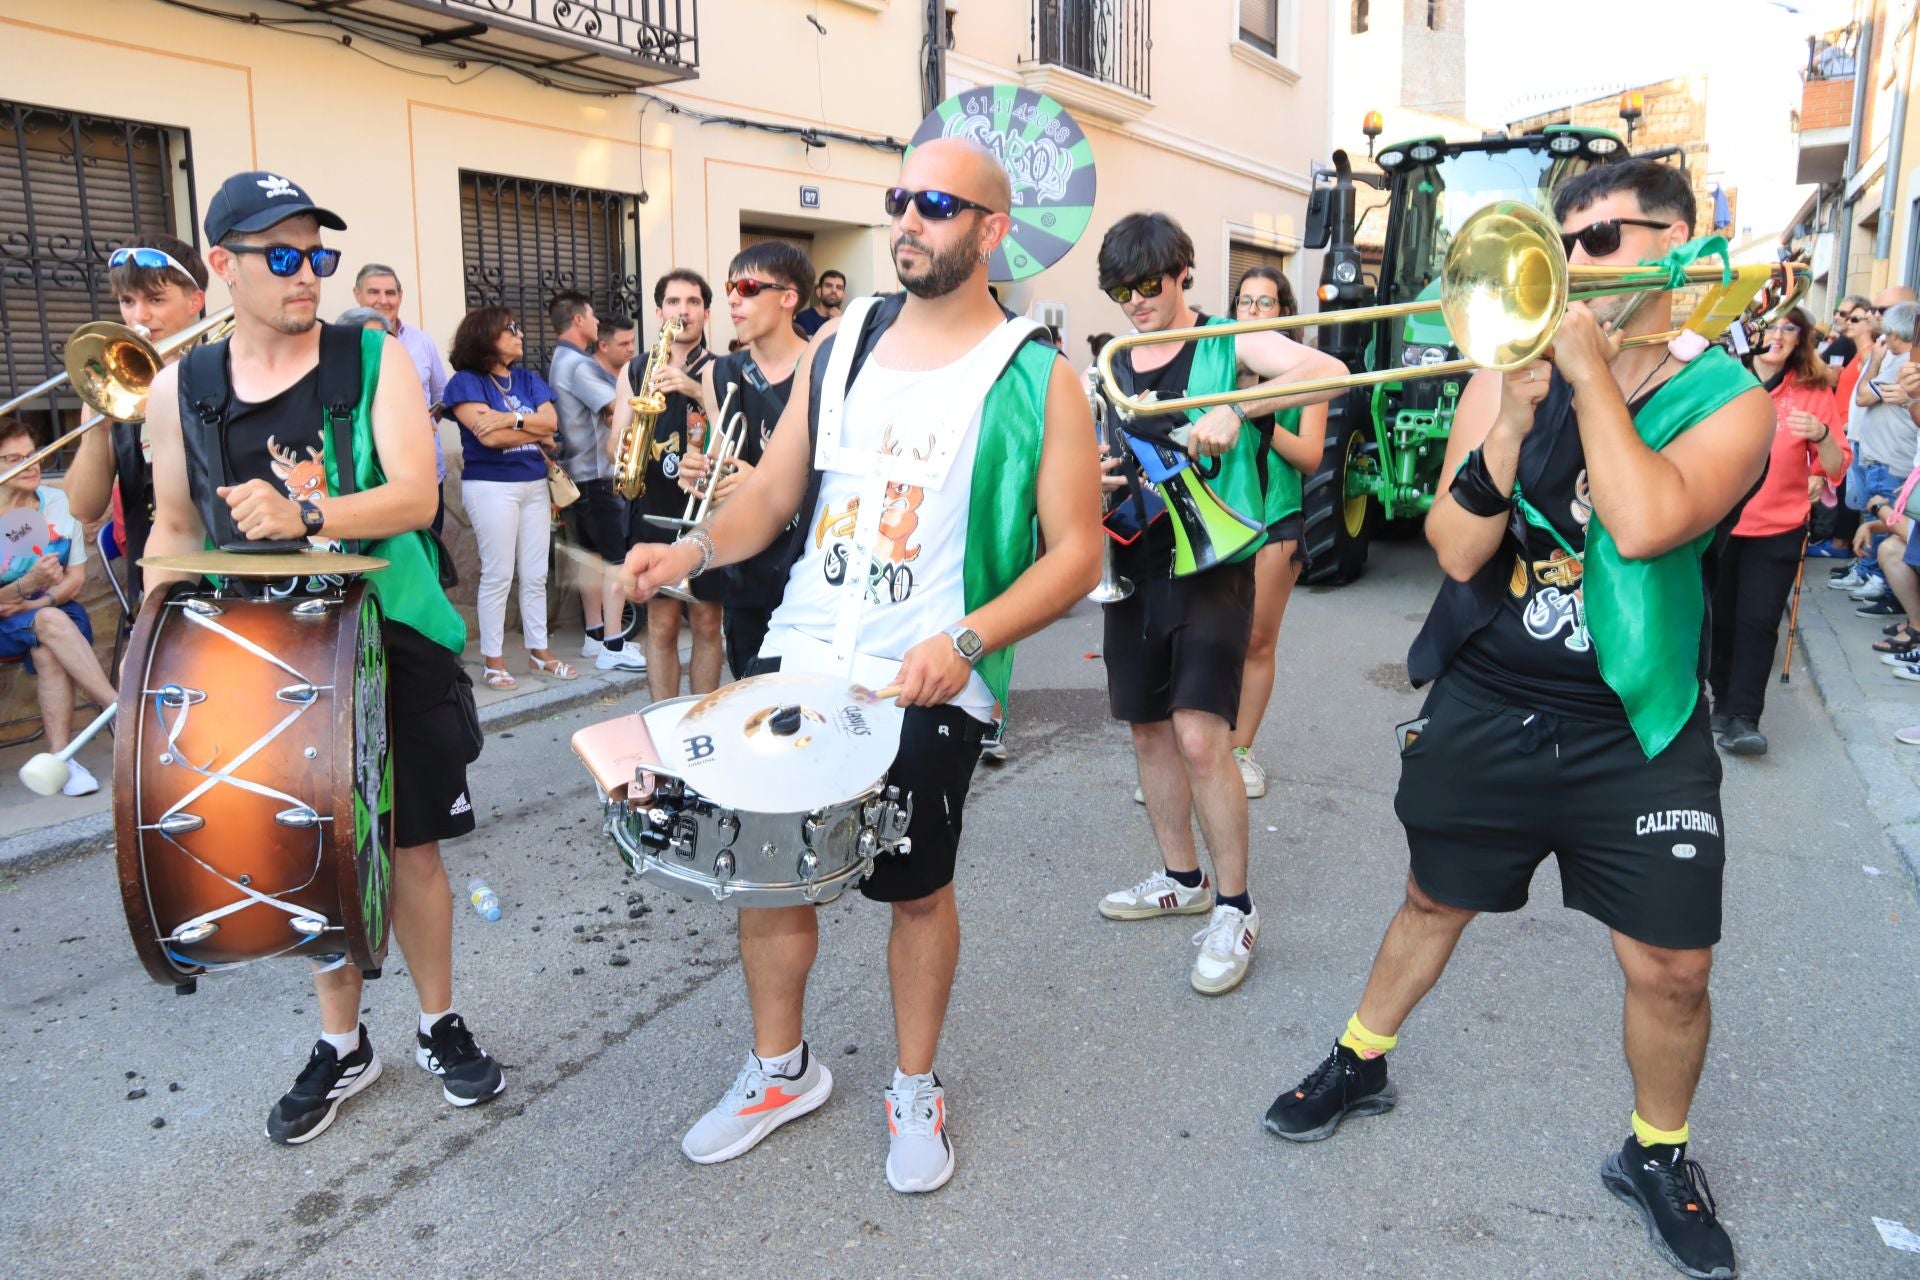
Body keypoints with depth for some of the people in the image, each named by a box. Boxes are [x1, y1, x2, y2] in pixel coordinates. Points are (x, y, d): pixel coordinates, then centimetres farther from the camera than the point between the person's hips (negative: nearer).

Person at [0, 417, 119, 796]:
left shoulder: (58, 503, -1)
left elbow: (77, 575, 2)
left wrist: (43, 600, -15)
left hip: (54, 609, 2)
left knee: (47, 653, -31)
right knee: (52, 623, -34)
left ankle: (61, 758, -29)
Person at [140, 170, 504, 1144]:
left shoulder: (375, 359, -4)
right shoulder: (179, 390, 4)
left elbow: (413, 495, -15)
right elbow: (174, 530, 12)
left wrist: (301, 516, -31)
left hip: (393, 650, -2)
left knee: (412, 845, 7)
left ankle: (439, 1026, 27)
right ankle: (341, 1044, 31)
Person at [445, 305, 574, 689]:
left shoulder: (528, 379, 13)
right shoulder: (466, 381, -5)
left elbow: (551, 421, -1)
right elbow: (488, 435, -18)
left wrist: (510, 418, -16)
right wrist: (535, 433, -6)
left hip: (535, 484, 6)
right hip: (490, 487, -6)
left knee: (536, 575, 9)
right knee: (498, 575, -3)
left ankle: (539, 650, 18)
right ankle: (493, 659, 5)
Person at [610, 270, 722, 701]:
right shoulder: (634, 369, 10)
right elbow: (614, 442, 9)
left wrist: (698, 390, -21)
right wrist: (626, 448, -14)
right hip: (653, 508, 1)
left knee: (707, 622, 4)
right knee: (661, 624, 3)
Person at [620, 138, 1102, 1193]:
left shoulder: (1035, 379, -6)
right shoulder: (840, 344, 8)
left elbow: (1076, 552, -9)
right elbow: (776, 488, 12)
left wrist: (967, 640, -22)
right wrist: (697, 547, -8)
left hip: (928, 685, -4)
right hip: (797, 657, 4)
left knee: (916, 888, 10)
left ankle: (916, 1089, 35)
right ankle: (781, 1068, 35)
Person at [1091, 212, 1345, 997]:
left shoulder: (1227, 343, -3)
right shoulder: (1111, 365, 12)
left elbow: (1328, 372, -17)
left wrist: (1237, 411, -30)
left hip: (1213, 558, -6)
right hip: (1135, 559, 6)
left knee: (1200, 736, -14)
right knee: (1148, 727, 12)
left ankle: (1235, 909, 3)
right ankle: (1181, 878, 30)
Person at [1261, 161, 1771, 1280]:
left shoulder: (1728, 400, -6)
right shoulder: (1513, 367, -2)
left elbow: (1645, 525, -28)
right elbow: (1457, 552, -11)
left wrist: (1591, 371, -21)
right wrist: (1513, 417, -22)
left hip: (1637, 734, -1)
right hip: (1484, 710, 1)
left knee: (1671, 970, 4)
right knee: (1435, 901, 18)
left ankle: (1659, 1153, 32)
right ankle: (1361, 1064, 40)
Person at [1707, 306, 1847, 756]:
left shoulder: (1815, 392, -1)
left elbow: (1837, 468, -2)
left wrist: (1822, 436, -21)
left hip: (1777, 529, -1)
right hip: (1716, 523, 1)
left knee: (1757, 621, -6)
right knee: (1719, 617, 9)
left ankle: (1741, 719, -6)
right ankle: (1724, 700, 23)